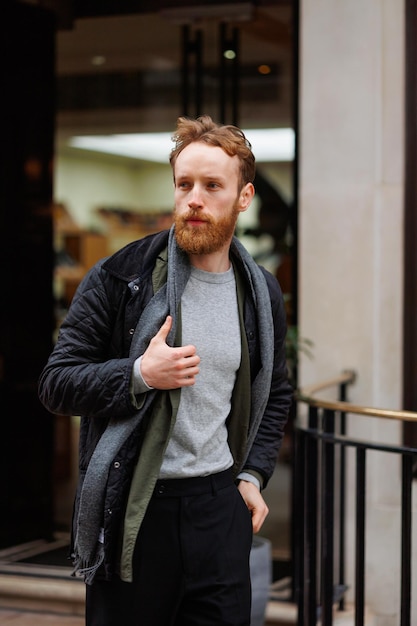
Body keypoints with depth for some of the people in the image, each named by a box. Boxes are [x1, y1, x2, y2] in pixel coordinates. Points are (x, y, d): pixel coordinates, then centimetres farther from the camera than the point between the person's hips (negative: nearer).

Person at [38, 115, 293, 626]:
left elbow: (274, 393, 22)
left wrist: (252, 474, 10)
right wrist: (139, 375, -21)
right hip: (131, 510, -3)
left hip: (219, 507, 3)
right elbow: (56, 384, -6)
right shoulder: (120, 277, -6)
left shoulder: (261, 294, 7)